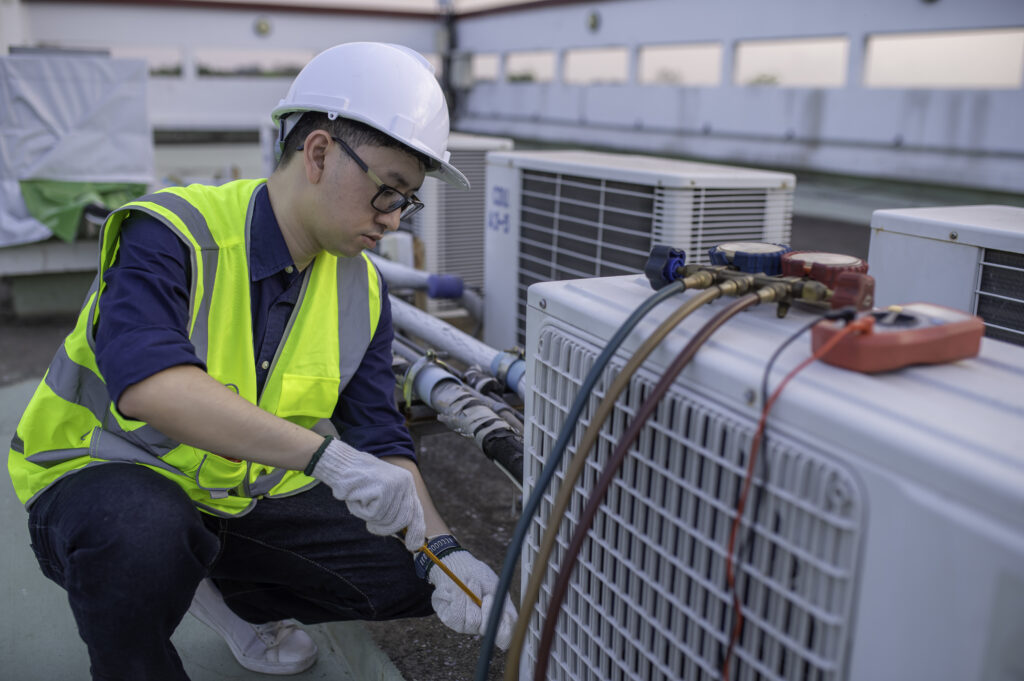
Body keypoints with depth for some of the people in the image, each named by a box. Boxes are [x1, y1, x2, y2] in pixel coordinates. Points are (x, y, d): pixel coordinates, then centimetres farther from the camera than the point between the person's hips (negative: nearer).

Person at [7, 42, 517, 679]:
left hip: (249, 496, 6)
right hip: (107, 475, -5)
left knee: (414, 568, -5)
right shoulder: (172, 233, -22)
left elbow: (381, 442, -4)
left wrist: (442, 552, -19)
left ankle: (226, 593, 15)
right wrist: (325, 454, -44)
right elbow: (148, 386, -39)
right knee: (142, 536, -40)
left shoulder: (362, 290, -3)